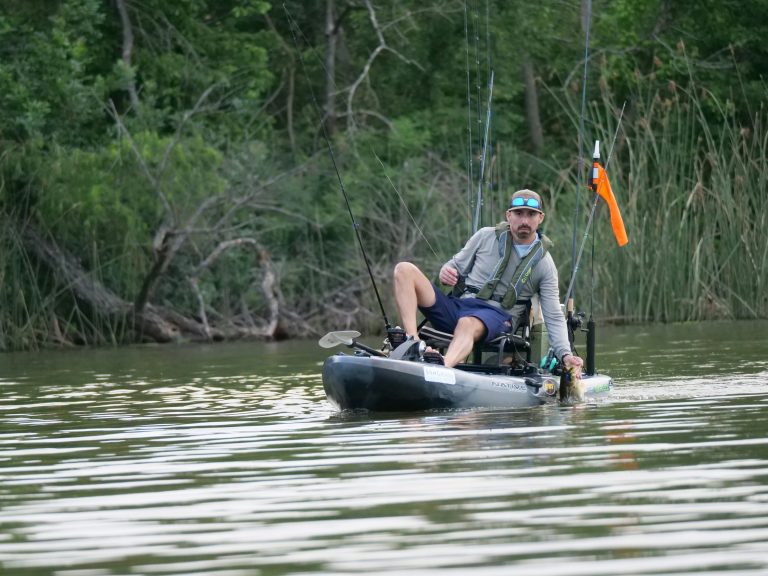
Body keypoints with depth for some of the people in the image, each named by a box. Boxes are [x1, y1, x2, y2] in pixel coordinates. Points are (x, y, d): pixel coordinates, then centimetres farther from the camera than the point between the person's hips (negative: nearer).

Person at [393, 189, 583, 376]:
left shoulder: (544, 264, 8)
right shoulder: (486, 237, 12)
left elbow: (554, 318, 7)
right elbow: (457, 265, 22)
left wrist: (565, 355, -9)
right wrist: (446, 271, -5)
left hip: (498, 315, -3)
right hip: (458, 303, 3)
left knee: (467, 324, -42)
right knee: (405, 270, -19)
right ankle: (413, 342, -40)